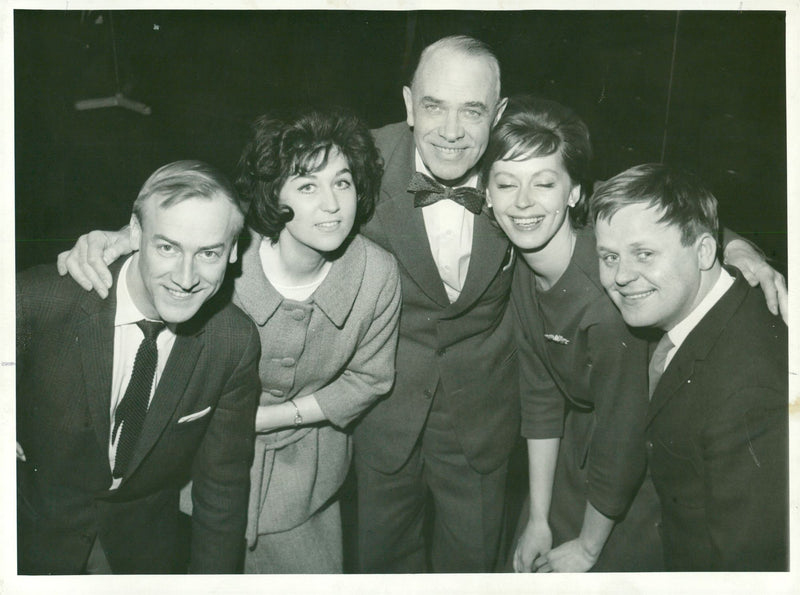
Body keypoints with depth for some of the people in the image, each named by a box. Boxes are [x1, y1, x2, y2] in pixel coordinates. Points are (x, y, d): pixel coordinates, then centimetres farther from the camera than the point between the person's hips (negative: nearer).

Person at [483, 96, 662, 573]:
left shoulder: (608, 295, -33)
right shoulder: (525, 273, -10)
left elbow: (622, 441, -24)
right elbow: (541, 399, -3)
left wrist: (587, 549, -10)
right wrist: (538, 520, 1)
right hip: (576, 446, 6)